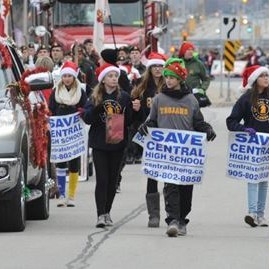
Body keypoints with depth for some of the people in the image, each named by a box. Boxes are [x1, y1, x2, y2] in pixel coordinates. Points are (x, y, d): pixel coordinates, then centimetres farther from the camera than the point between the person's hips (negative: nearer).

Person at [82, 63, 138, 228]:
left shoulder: (124, 97, 4)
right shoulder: (95, 97, 3)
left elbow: (130, 120, 5)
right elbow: (87, 118, -5)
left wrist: (121, 118, -16)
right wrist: (97, 108, -22)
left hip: (117, 144, 1)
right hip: (99, 143, -1)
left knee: (113, 180, 7)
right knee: (102, 179, -8)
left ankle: (107, 212, 19)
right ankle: (101, 215, -12)